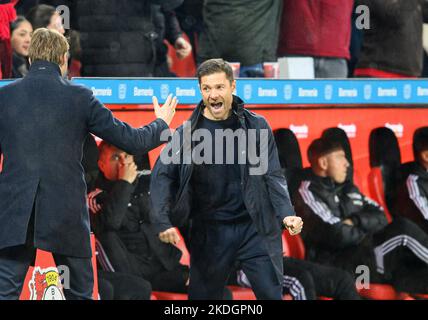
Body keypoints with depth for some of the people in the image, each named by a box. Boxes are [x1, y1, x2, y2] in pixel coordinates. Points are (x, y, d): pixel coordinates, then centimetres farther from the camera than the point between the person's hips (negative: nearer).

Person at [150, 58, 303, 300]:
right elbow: (163, 175, -3)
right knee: (203, 296, 6)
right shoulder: (188, 132, 0)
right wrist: (162, 221, -17)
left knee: (271, 294, -2)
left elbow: (272, 176, 0)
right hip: (209, 232, 0)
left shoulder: (256, 126, 1)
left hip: (255, 228, 0)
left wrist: (286, 214, -16)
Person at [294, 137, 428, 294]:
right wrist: (366, 230, 4)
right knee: (404, 230, -24)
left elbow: (380, 218, 15)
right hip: (337, 265, -7)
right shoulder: (308, 192, -5)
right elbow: (338, 236, -15)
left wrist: (356, 221, -5)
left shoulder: (347, 188, 20)